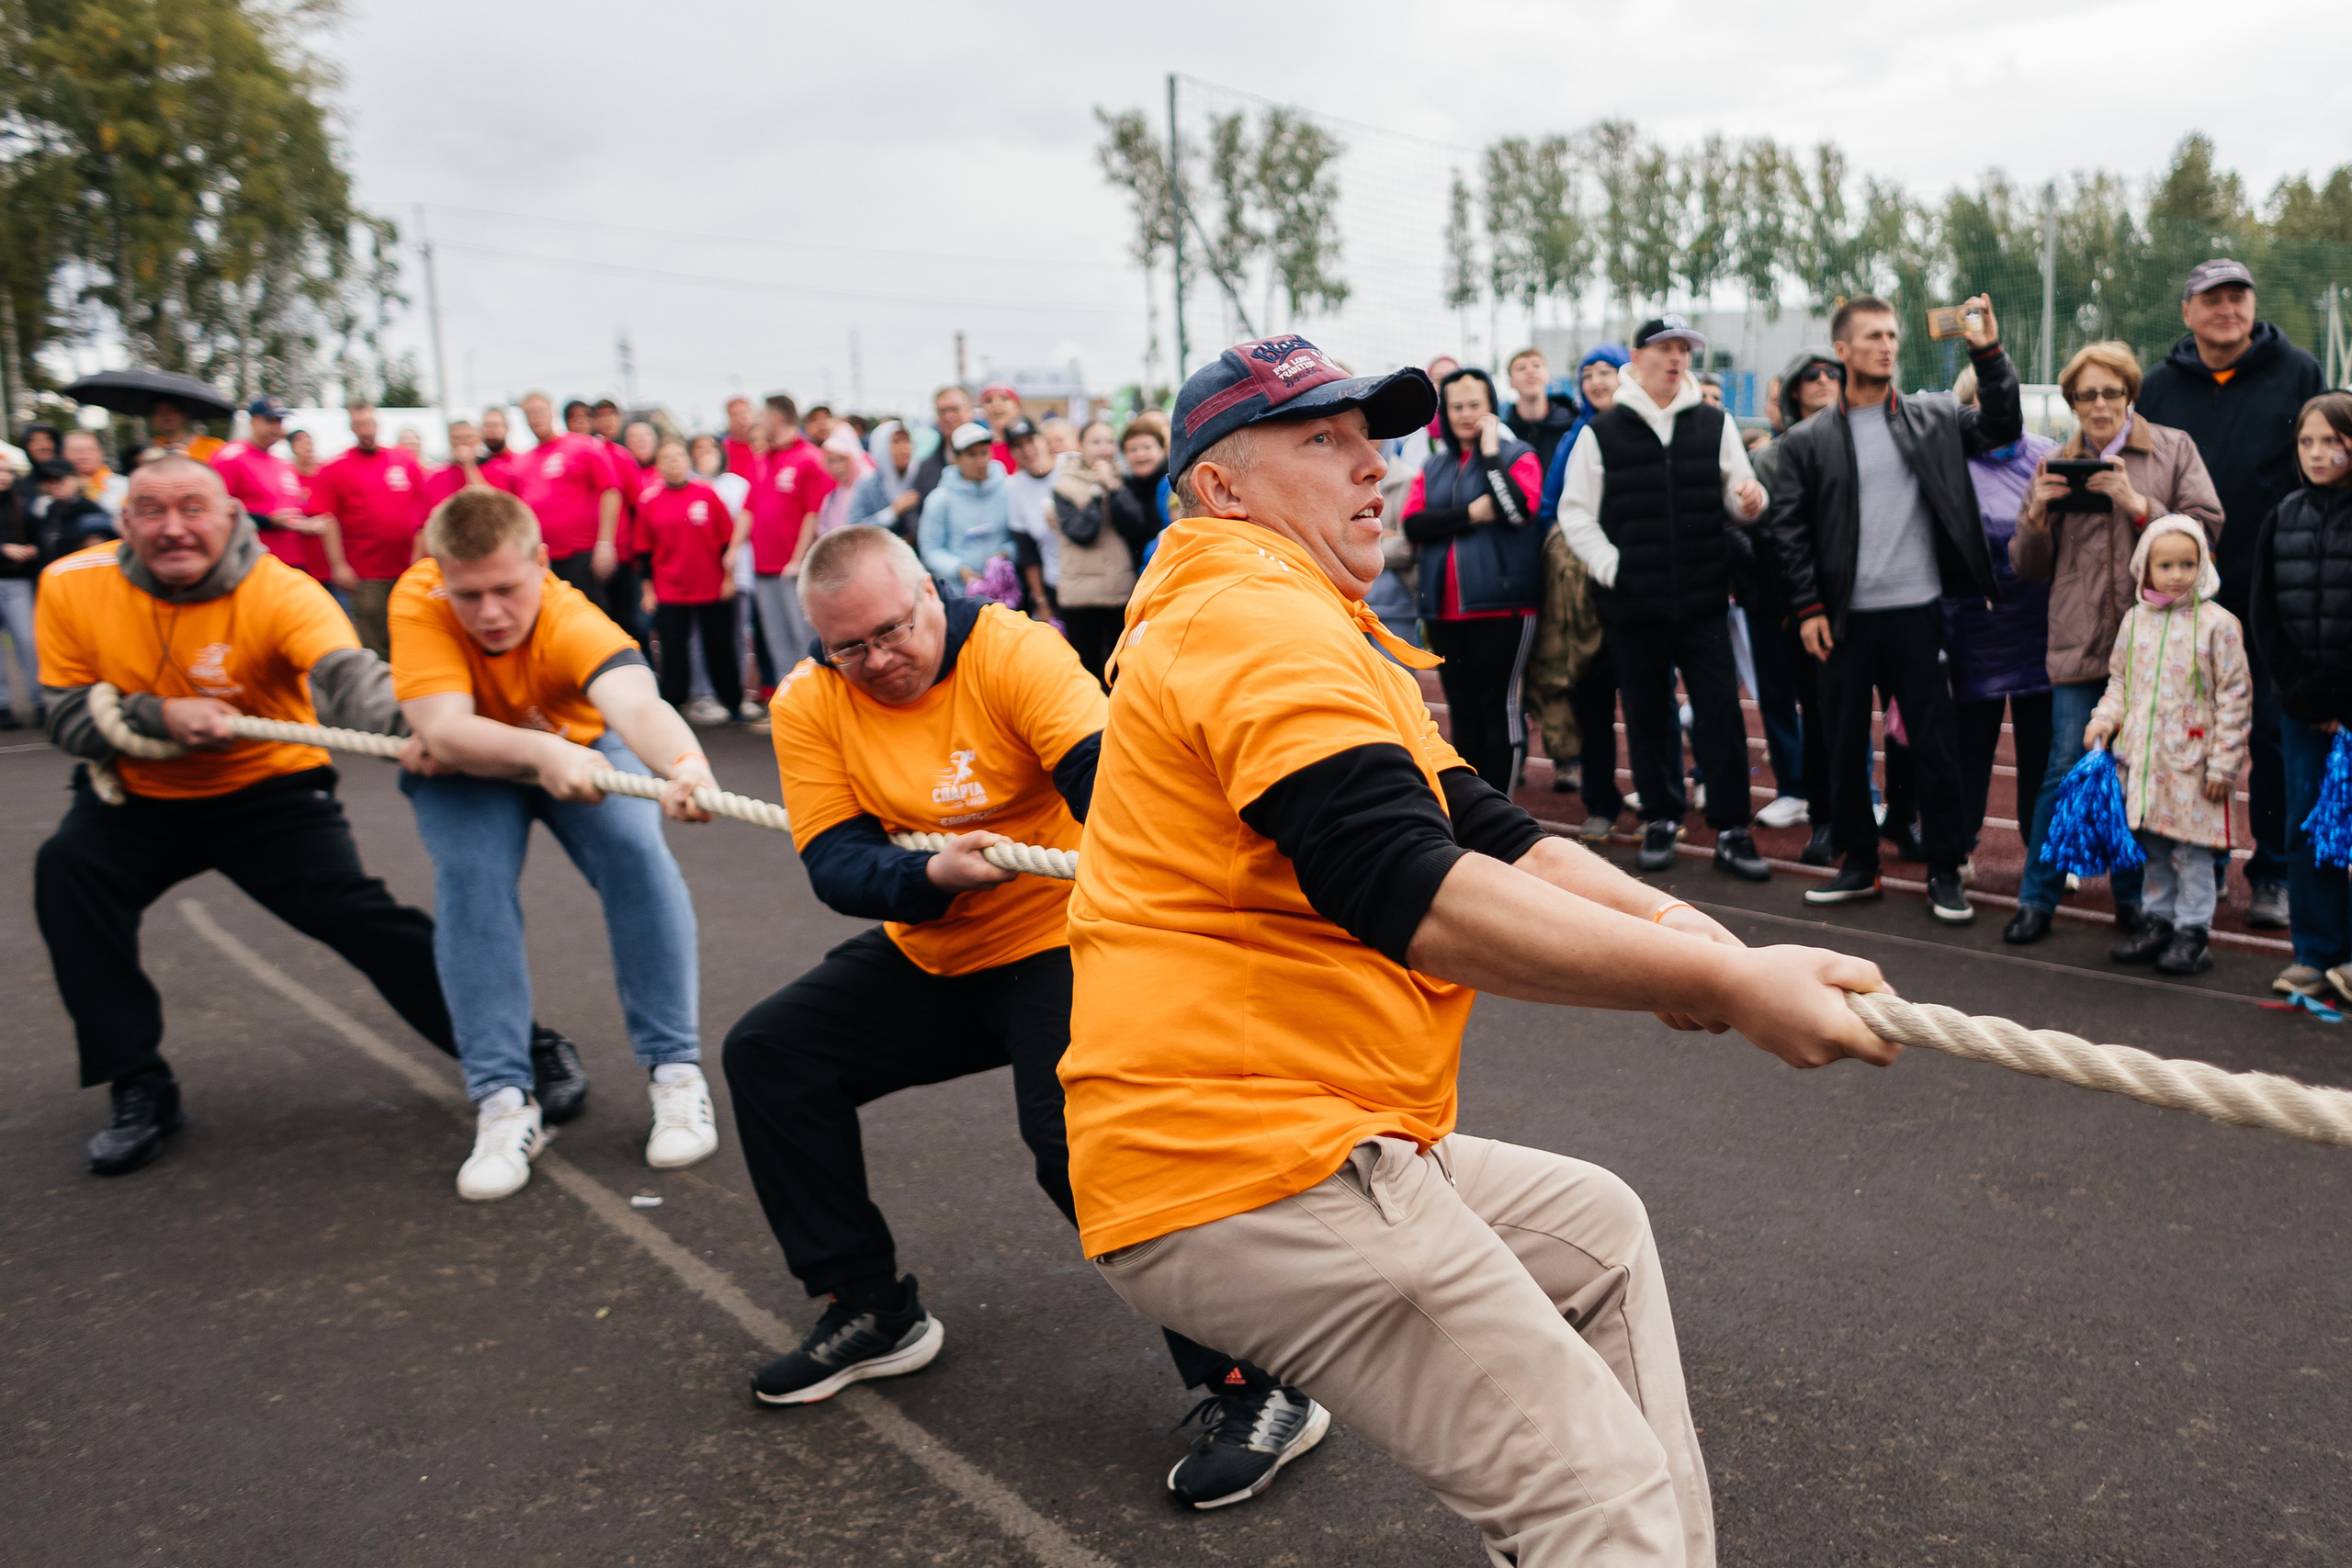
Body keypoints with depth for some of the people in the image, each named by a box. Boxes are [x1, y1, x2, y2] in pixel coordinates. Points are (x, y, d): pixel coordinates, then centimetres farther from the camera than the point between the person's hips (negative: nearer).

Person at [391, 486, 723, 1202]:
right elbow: (445, 729, -40)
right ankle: (505, 1102, -18)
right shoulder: (418, 601, -30)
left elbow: (636, 702, -55)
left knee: (635, 850, -27)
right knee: (469, 875, -26)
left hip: (578, 745, -1)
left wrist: (685, 764, -77)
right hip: (462, 767, 1)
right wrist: (543, 751, -59)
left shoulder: (574, 624, -35)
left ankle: (675, 1071, -14)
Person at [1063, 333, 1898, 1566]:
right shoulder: (1256, 619, -14)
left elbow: (1480, 828, 13)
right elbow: (1409, 893, -27)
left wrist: (1661, 921, -2)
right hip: (1245, 1167, -11)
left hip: (1303, 1137, 11)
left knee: (1598, 1228, 27)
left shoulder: (1311, 624, 21)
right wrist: (1719, 981, -26)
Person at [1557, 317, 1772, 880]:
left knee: (1721, 714, -2)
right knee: (1647, 717, 8)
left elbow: (1736, 499, 10)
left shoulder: (1714, 425, 9)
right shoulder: (1602, 432, 3)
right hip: (1633, 604, -1)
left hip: (1704, 601, 1)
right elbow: (1575, 512, 4)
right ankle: (1661, 819, 22)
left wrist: (1750, 499, -14)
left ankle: (1731, 829, 5)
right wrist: (1610, 566, -8)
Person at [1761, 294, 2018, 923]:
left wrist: (1989, 353, -6)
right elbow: (1787, 529, 2)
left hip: (1915, 611, 0)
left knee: (1935, 744, 2)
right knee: (1844, 746, 8)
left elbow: (2001, 427, 2)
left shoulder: (1932, 418, 7)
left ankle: (1945, 872, 13)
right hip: (1843, 618, 0)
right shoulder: (1808, 440, 3)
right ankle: (1859, 863, 22)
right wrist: (1808, 608, -5)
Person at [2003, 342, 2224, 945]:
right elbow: (2029, 567, 12)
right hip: (2080, 641, 1)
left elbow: (2208, 528, -1)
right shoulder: (2056, 466, 10)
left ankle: (2134, 898, 21)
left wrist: (2139, 506, -13)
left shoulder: (2173, 449, 7)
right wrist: (2038, 513, -6)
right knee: (2067, 771, -2)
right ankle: (2037, 899, 9)